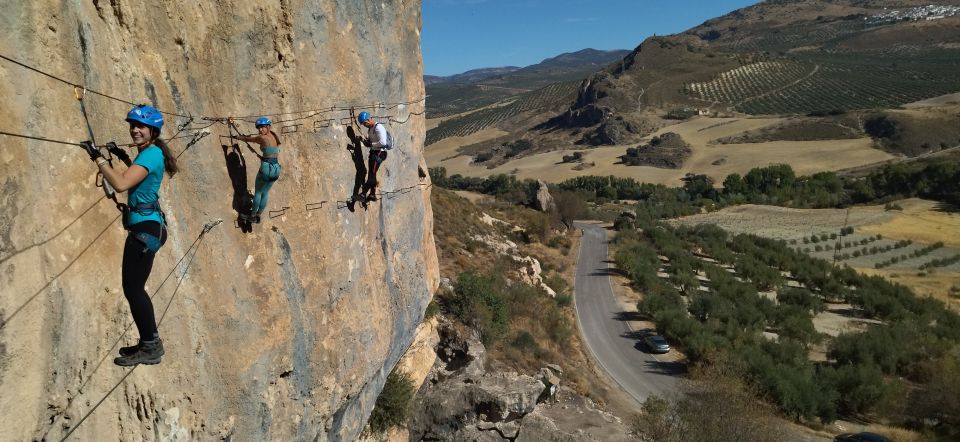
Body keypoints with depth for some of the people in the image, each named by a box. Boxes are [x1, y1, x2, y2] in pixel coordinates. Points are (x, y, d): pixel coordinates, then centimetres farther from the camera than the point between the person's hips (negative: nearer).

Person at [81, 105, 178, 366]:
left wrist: (98, 158, -19)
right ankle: (149, 343, 25)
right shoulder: (150, 153, 14)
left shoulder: (151, 154, -16)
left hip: (145, 229, -10)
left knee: (132, 288, -5)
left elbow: (121, 184, -29)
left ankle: (150, 348, 6)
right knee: (134, 288, 15)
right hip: (144, 227, 10)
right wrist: (122, 156, 28)